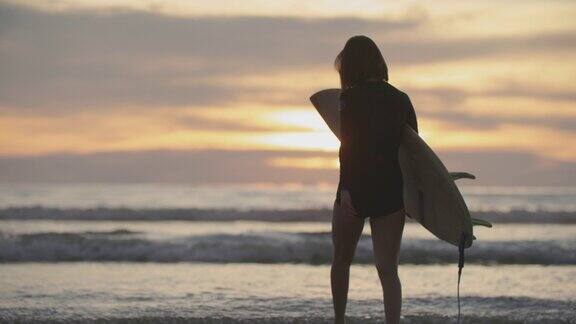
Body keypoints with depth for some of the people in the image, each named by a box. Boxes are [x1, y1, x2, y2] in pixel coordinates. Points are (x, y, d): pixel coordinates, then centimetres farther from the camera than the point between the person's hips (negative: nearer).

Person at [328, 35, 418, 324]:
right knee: (388, 270, 2)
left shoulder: (351, 98, -7)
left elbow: (349, 145, -17)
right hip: (392, 193, 4)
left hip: (356, 191, -4)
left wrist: (346, 188, -20)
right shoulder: (401, 99, 9)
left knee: (341, 260, 17)